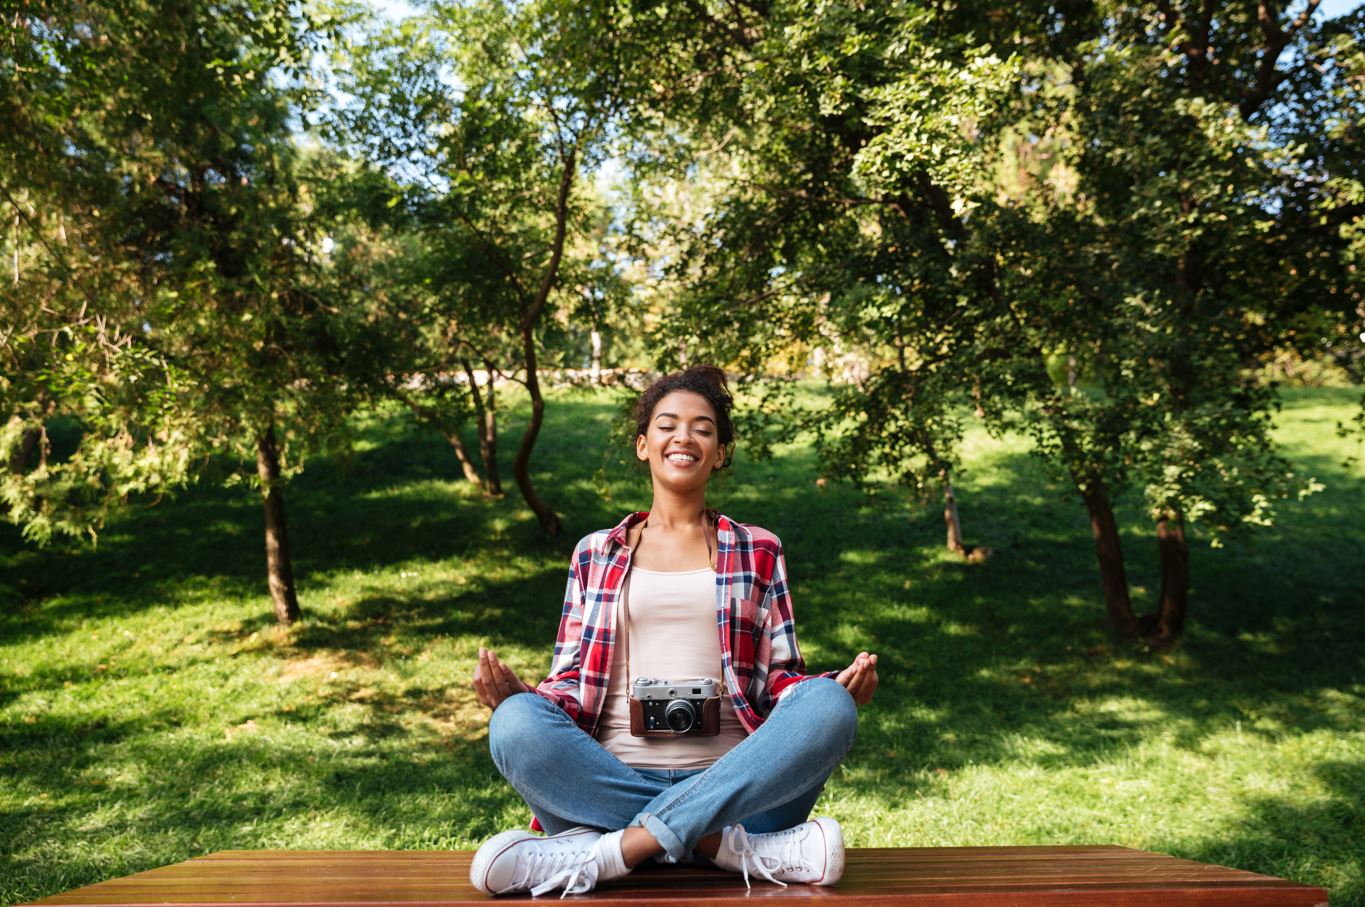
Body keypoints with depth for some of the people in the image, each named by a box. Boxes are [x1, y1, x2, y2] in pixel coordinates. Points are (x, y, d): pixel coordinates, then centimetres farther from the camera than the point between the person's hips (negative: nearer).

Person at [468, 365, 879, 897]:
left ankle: (601, 853, -31)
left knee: (827, 706, -28)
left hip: (733, 783, 0)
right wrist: (517, 695, -9)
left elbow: (781, 676, 13)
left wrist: (838, 688, -9)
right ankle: (739, 850, -27)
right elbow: (572, 681, 14)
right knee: (516, 723, -29)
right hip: (610, 780, 1)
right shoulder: (595, 553, 18)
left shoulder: (757, 551, 18)